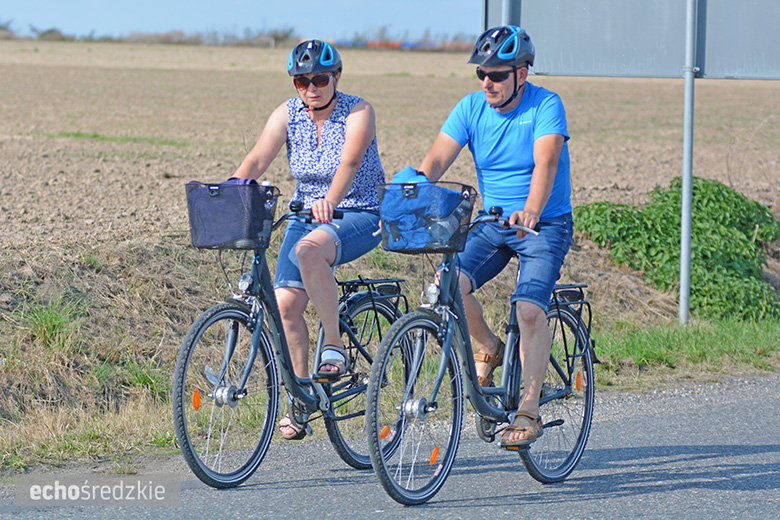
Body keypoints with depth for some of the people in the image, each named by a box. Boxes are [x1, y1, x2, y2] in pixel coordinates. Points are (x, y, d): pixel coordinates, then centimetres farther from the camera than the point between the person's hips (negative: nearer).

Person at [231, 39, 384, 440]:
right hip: (306, 215, 5)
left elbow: (350, 161, -31)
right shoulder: (288, 115, -1)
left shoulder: (358, 113, -13)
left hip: (359, 216, -5)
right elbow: (255, 162, -12)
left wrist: (331, 201, -49)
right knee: (285, 302, -15)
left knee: (309, 249, -38)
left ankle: (333, 345, -24)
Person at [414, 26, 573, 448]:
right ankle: (489, 349, 6)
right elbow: (435, 161, -11)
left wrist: (531, 210, -48)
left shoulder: (545, 106, -14)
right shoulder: (471, 108, -2)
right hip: (491, 223, 4)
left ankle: (528, 411, -15)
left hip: (545, 224, -4)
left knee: (529, 309, -23)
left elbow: (545, 163, -30)